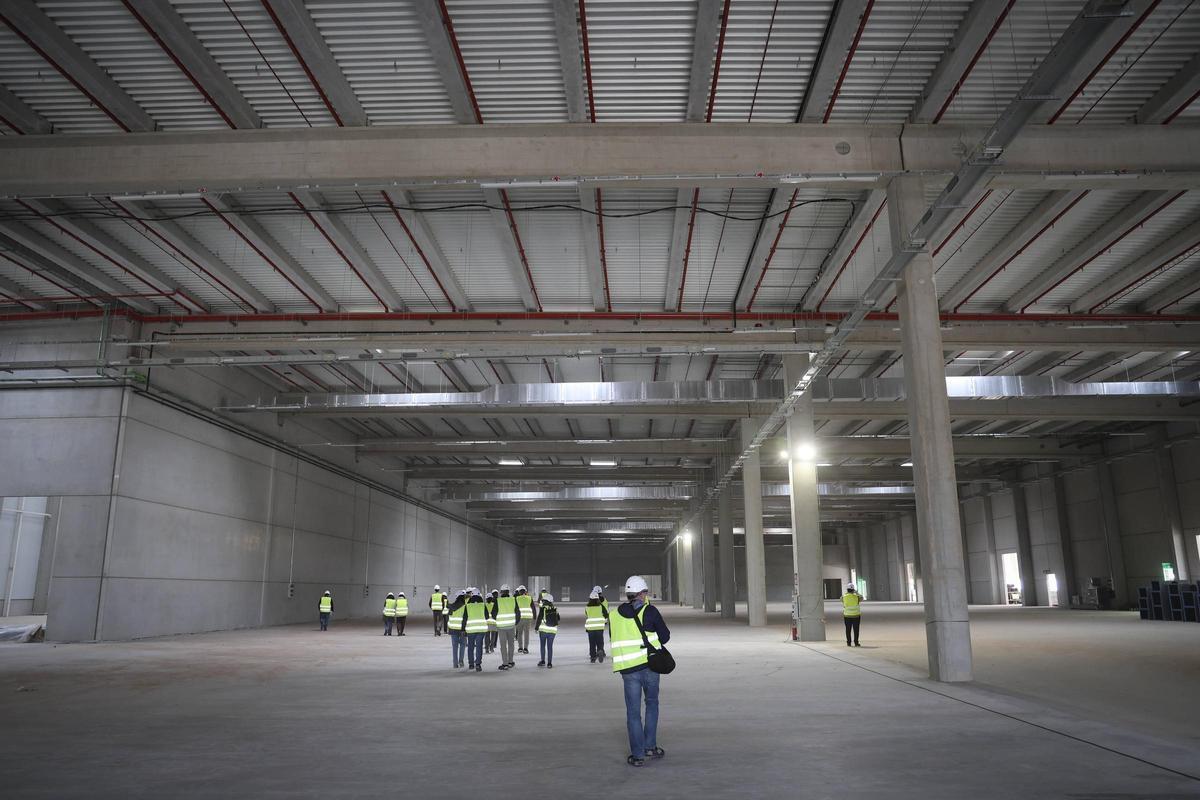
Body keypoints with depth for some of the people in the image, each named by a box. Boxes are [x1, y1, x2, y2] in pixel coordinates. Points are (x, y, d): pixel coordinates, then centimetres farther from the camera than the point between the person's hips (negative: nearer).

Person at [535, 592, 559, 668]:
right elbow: (558, 619, 13)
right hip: (552, 631, 2)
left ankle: (543, 661, 15)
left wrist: (536, 628, -1)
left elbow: (539, 619, -9)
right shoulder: (555, 609, 4)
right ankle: (549, 663, 3)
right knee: (550, 646, 6)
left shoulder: (543, 608, -8)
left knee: (543, 645, 13)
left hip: (543, 629, -2)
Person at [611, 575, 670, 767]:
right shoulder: (650, 611, -7)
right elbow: (665, 637, 0)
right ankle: (650, 746, 22)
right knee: (652, 704, 21)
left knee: (633, 711, 8)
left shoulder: (615, 615, 2)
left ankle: (637, 755, 9)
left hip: (628, 669, 1)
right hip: (650, 666, -1)